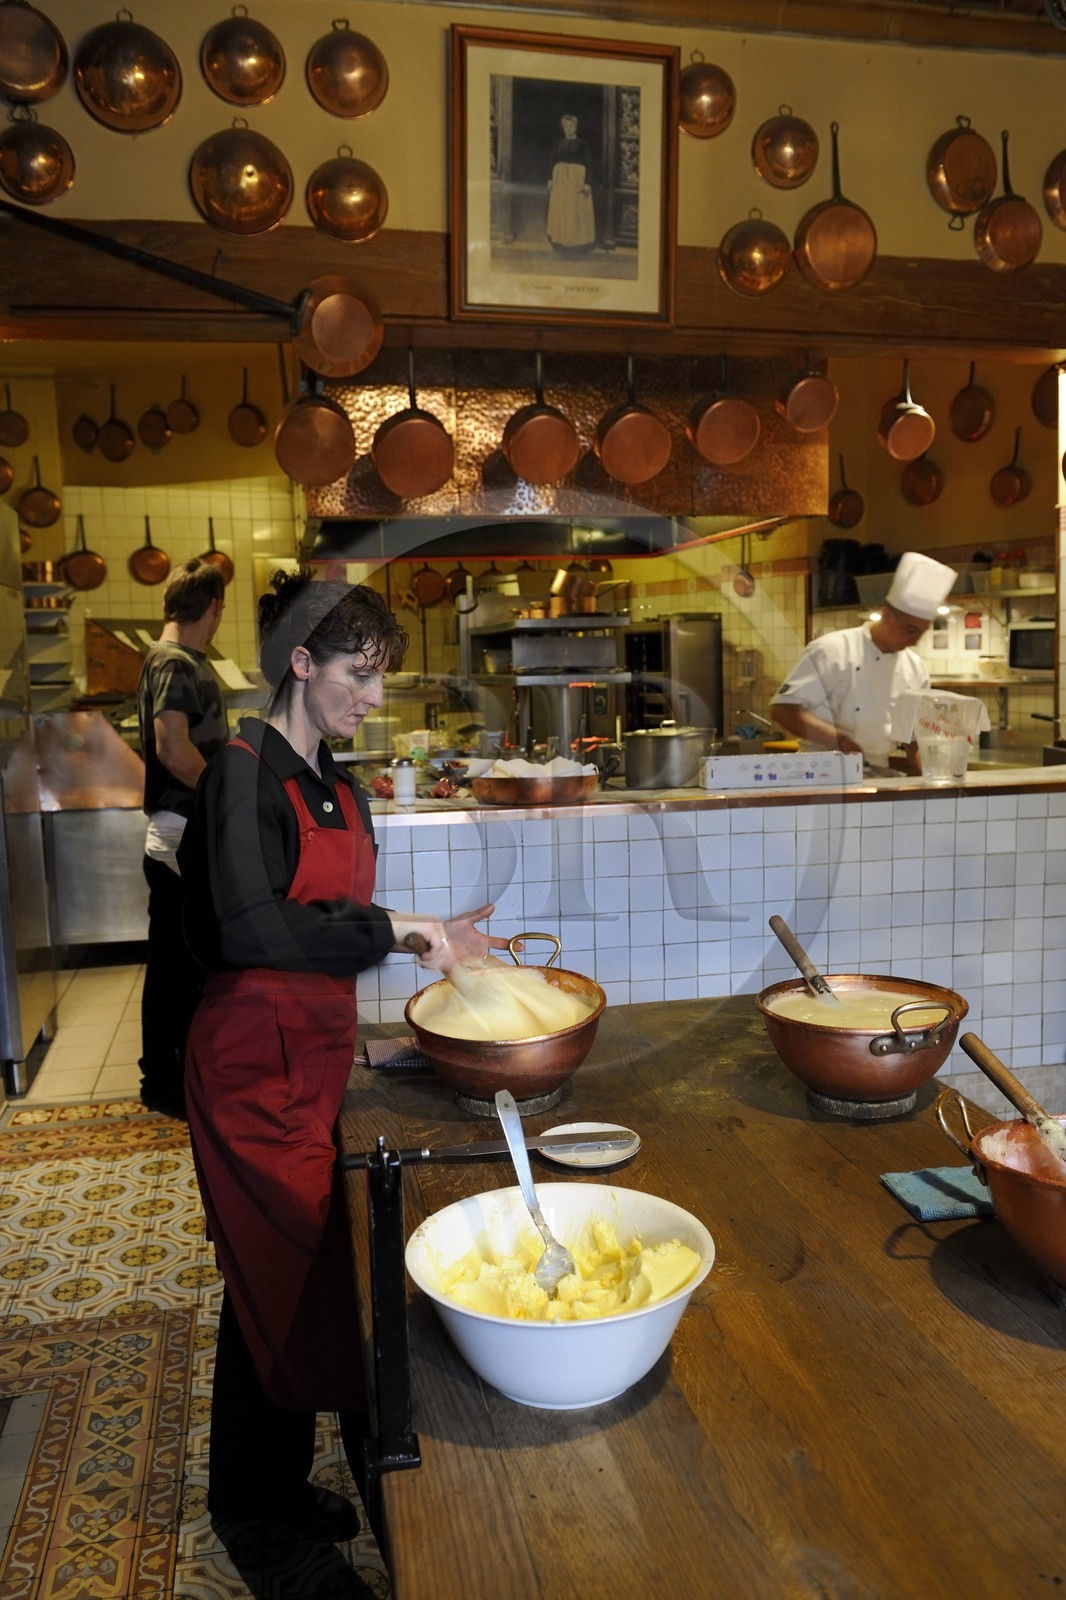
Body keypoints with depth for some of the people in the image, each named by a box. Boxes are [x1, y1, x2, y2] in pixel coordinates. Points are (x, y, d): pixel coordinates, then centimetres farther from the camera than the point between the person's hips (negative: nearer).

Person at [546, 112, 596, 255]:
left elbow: (587, 164, -5)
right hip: (560, 177, 3)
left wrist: (587, 183, -14)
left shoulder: (582, 144, -2)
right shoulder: (558, 143, 7)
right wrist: (550, 179, 3)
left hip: (577, 177, -3)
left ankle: (578, 242, 3)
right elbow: (553, 162, 10)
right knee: (560, 209, 4)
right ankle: (562, 242, 11)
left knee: (577, 209, -3)